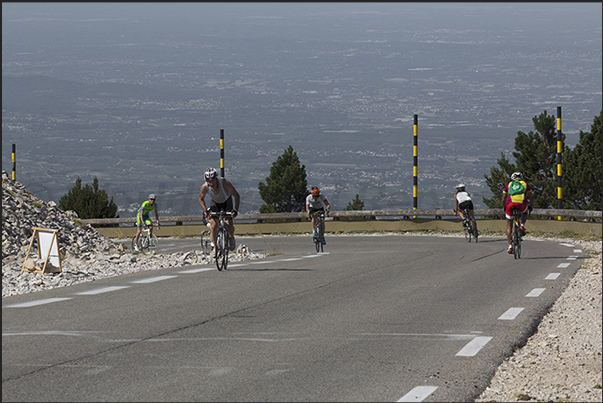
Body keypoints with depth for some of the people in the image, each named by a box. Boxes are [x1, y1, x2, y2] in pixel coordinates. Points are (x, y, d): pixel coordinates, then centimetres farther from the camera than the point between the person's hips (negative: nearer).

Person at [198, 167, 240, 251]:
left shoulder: (224, 183, -36)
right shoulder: (204, 187, -28)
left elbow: (236, 195, -24)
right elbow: (201, 199, -6)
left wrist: (236, 210, -32)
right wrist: (205, 210, -21)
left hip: (227, 203, -1)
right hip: (215, 204, 1)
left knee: (229, 224, -16)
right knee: (213, 224, -21)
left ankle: (231, 238, 17)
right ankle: (213, 245, -8)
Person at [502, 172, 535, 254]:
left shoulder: (509, 185, 27)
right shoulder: (525, 184, 25)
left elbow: (503, 199, 31)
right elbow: (531, 198, 28)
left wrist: (504, 207, 48)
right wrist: (530, 207, 44)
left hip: (510, 204, 0)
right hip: (522, 205, 0)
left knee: (509, 225, 16)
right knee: (525, 212, 37)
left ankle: (510, 246, 6)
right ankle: (522, 226, 10)